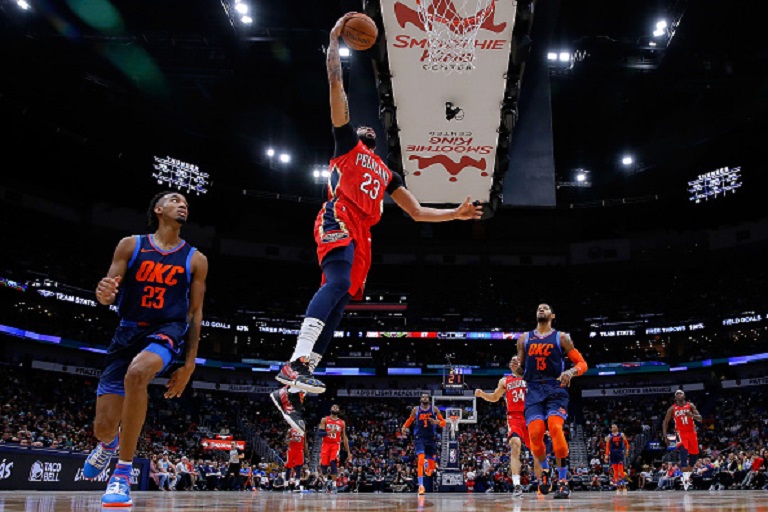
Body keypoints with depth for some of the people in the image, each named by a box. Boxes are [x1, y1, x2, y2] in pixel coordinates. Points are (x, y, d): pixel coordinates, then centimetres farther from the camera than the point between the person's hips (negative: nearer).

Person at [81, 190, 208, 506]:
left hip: (167, 330, -1)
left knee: (136, 373, -37)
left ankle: (123, 473, -22)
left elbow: (196, 312, 6)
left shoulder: (195, 260, 4)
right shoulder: (130, 245, 4)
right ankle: (109, 444, 41)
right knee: (103, 427, -3)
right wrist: (104, 294, -24)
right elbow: (109, 294, 2)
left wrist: (190, 363, 2)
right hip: (128, 330, 2)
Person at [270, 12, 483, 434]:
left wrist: (456, 214, 29)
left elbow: (417, 213, 35)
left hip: (360, 236, 6)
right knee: (338, 284, -32)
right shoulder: (347, 142, 21)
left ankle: (289, 391, -8)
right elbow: (336, 84, 14)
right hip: (339, 220, -6)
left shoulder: (386, 175, 36)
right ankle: (295, 363, -41)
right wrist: (335, 39, 14)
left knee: (338, 305, -5)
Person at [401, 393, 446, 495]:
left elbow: (443, 422, 2)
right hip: (419, 438, -1)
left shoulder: (434, 409, 1)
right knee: (421, 459, -23)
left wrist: (437, 422, -20)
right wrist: (404, 427, 0)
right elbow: (410, 420, 18)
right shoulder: (415, 409, 2)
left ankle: (428, 467, 46)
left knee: (432, 466, 6)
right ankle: (421, 485, -21)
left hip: (431, 439, 1)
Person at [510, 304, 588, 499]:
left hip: (555, 389, -2)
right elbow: (521, 371, 20)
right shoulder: (524, 339, 16)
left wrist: (570, 372, -17)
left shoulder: (561, 337, 7)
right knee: (535, 433, -14)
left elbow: (582, 363, 5)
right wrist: (516, 369, -5)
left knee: (555, 427, -25)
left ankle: (563, 480, -13)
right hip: (534, 390, 3)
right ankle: (545, 470, 16)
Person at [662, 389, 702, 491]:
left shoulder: (690, 406, 2)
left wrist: (691, 415, -25)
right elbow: (665, 422, 5)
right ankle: (685, 478, -27)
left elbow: (700, 418, -4)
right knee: (684, 453, -21)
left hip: (691, 432, 3)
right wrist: (665, 436, -4)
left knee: (694, 455, 6)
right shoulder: (672, 408, 0)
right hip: (681, 433, -3)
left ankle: (688, 475, 26)